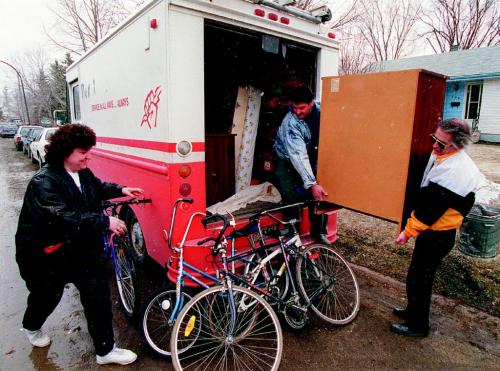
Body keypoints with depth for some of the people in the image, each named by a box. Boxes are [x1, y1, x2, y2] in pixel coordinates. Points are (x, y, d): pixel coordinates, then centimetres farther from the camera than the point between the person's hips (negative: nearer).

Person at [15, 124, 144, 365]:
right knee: (46, 297, 19)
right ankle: (31, 327, 57)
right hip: (45, 254, -5)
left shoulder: (83, 173, -2)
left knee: (98, 293, 0)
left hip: (80, 248, 6)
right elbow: (65, 218, -38)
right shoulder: (43, 182, -26)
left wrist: (121, 190, 6)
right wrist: (105, 222, -40)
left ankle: (105, 350, 14)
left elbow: (98, 187, 20)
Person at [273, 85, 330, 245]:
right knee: (292, 199, -17)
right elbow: (298, 155, -39)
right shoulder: (290, 122, -31)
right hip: (287, 160, -4)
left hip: (310, 158, 4)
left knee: (319, 195, -4)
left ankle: (319, 231, 13)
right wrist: (312, 184, -46)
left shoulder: (320, 111, -17)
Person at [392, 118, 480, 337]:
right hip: (434, 231, 10)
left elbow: (430, 210, -25)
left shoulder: (453, 172, -28)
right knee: (422, 276, 23)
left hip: (436, 236, -10)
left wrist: (408, 232, -17)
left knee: (418, 278, 4)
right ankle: (414, 310, 41)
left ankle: (418, 325, 22)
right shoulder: (442, 157, 4)